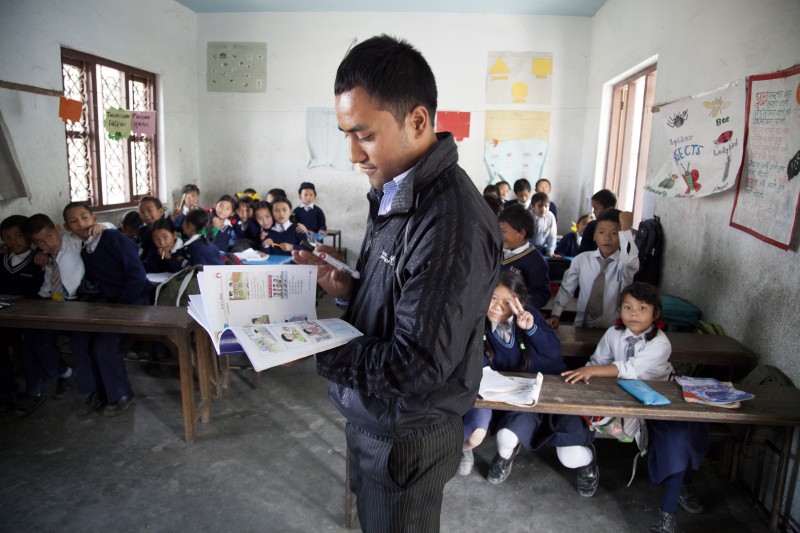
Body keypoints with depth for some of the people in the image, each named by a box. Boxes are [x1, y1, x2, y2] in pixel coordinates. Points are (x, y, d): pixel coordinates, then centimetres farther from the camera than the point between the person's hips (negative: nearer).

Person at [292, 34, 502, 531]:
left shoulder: (453, 223, -30)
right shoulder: (395, 192, 1)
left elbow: (417, 369, -29)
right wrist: (347, 288, -7)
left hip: (405, 438, -8)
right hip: (372, 417, 8)